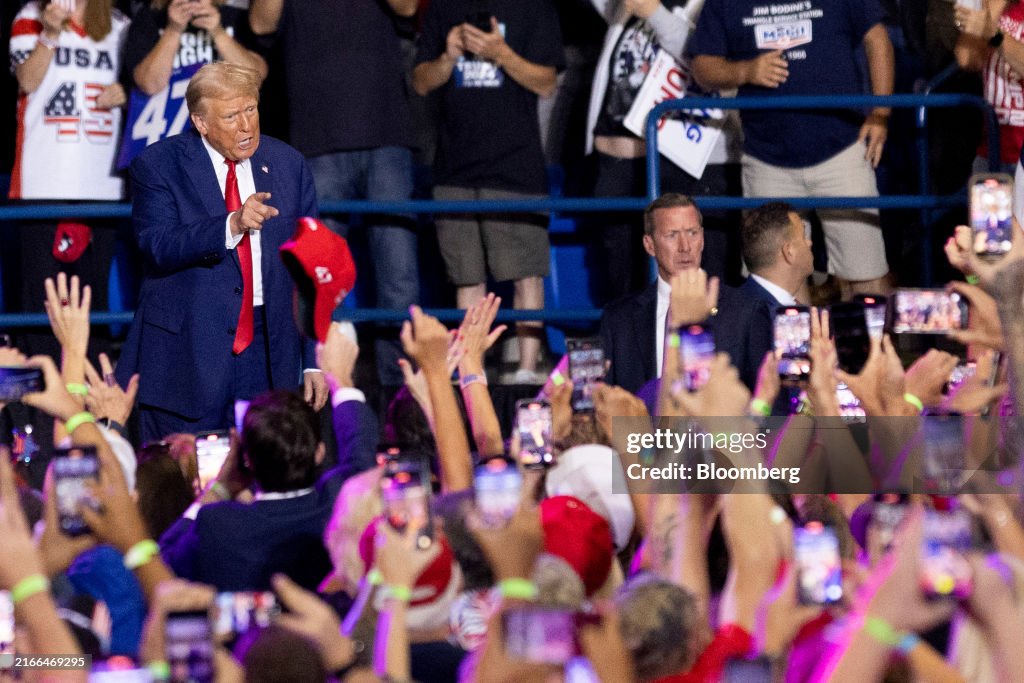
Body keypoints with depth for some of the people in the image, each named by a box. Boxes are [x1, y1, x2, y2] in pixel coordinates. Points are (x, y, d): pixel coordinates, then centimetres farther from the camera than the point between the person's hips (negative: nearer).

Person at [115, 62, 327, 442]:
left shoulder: (287, 165, 9)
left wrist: (315, 361, 5)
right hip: (186, 358, -3)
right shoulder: (159, 165, -2)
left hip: (266, 353, 3)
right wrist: (231, 225, -31)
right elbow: (157, 246, -17)